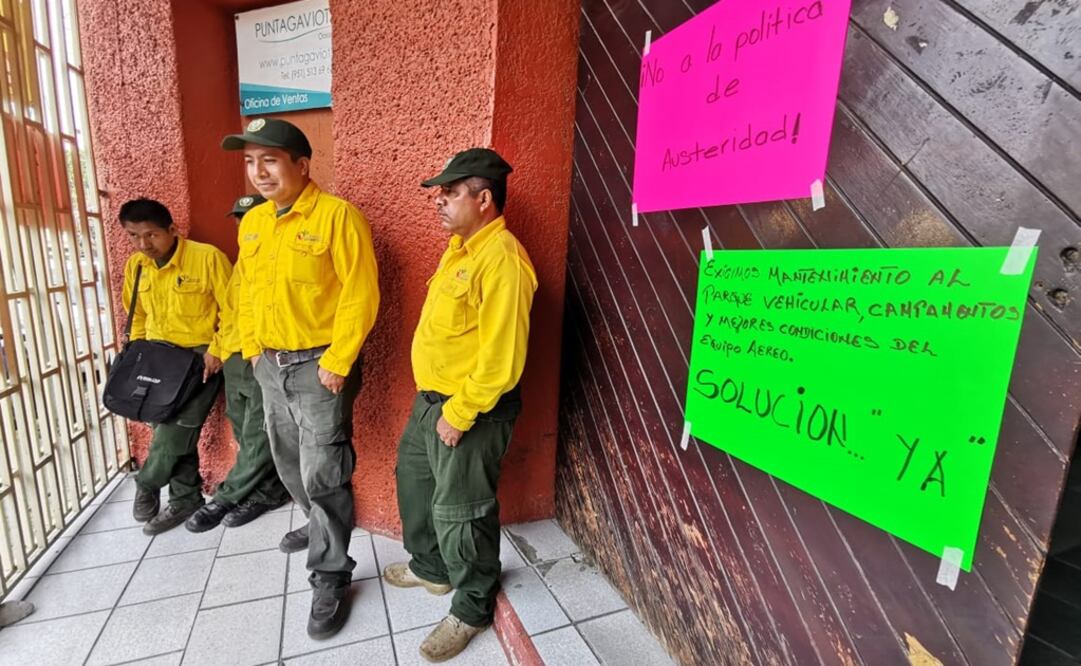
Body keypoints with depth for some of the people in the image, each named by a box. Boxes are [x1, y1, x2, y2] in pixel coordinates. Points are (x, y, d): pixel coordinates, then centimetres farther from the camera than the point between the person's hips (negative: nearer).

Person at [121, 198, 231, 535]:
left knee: (177, 428, -10)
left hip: (200, 355, -6)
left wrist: (216, 350, -17)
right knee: (172, 430, 9)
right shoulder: (135, 265, 4)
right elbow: (137, 315, 17)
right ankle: (186, 497, 23)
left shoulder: (207, 257, -15)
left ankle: (147, 484, 18)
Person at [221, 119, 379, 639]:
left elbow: (360, 295, -18)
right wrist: (251, 350, 12)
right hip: (269, 363, 8)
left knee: (322, 474, -3)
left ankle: (330, 576, 15)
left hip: (318, 364, -8)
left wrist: (336, 363, -19)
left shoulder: (337, 215, -15)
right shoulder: (251, 222, 9)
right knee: (288, 462, 22)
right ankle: (319, 525, 46)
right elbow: (247, 291, 17)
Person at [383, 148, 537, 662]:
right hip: (431, 398, 10)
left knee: (459, 512, 6)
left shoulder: (502, 258, -22)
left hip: (471, 411, -10)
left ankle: (473, 608, 32)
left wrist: (458, 413, -19)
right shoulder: (459, 247, 10)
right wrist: (435, 402, 18)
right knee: (414, 481, 25)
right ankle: (430, 567, 49)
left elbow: (501, 358, -26)